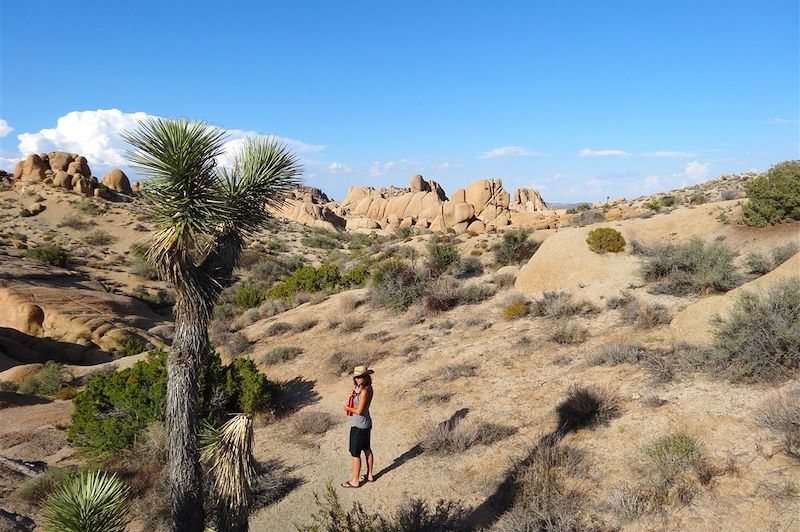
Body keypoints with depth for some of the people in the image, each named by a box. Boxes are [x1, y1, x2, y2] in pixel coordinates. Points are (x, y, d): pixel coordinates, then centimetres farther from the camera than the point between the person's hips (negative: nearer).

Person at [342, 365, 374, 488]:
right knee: (367, 450, 21)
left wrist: (347, 408, -9)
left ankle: (355, 481, 17)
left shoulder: (364, 391, -25)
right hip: (366, 424, 9)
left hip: (358, 426, -9)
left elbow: (359, 411, -24)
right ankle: (369, 475, 35)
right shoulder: (367, 388, 3)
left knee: (355, 454, 4)